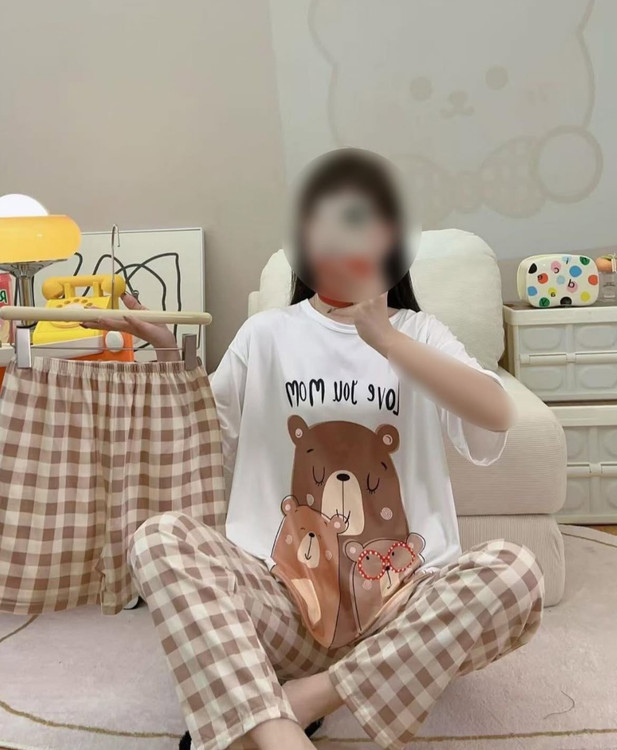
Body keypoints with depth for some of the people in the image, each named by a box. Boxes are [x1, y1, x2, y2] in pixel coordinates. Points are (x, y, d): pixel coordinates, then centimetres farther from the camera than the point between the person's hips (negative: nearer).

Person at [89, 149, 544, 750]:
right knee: (159, 539, -25)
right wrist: (169, 357, 0)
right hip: (282, 596, 0)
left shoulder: (417, 332, 7)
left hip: (402, 595, 1)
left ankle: (307, 697, -21)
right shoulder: (268, 334, 8)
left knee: (514, 572, -28)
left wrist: (385, 339, -19)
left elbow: (497, 416, -12)